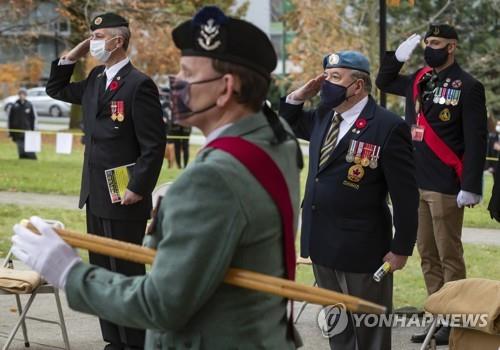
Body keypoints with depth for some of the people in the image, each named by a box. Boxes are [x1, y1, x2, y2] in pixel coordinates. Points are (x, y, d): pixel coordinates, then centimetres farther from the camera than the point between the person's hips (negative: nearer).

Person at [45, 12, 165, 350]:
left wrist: (138, 189, -18)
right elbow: (56, 89, 25)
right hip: (95, 196, 9)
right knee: (102, 272, 13)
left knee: (126, 272, -2)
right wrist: (72, 56, 10)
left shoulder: (139, 84, -14)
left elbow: (154, 144, -16)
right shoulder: (95, 79, 11)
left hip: (123, 198, -9)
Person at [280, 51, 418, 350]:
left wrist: (402, 249, -14)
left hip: (361, 248, -7)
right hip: (322, 244, 7)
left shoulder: (388, 127, -16)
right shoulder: (324, 116, 6)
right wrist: (301, 95, 6)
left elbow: (405, 194, -15)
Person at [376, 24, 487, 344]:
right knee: (428, 256, 12)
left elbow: (476, 139, -14)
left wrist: (471, 186, -20)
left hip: (445, 186, -7)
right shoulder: (418, 81, 10)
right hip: (416, 183, 7)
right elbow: (384, 82, 27)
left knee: (449, 256, 0)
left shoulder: (467, 86, -9)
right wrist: (399, 55, 9)